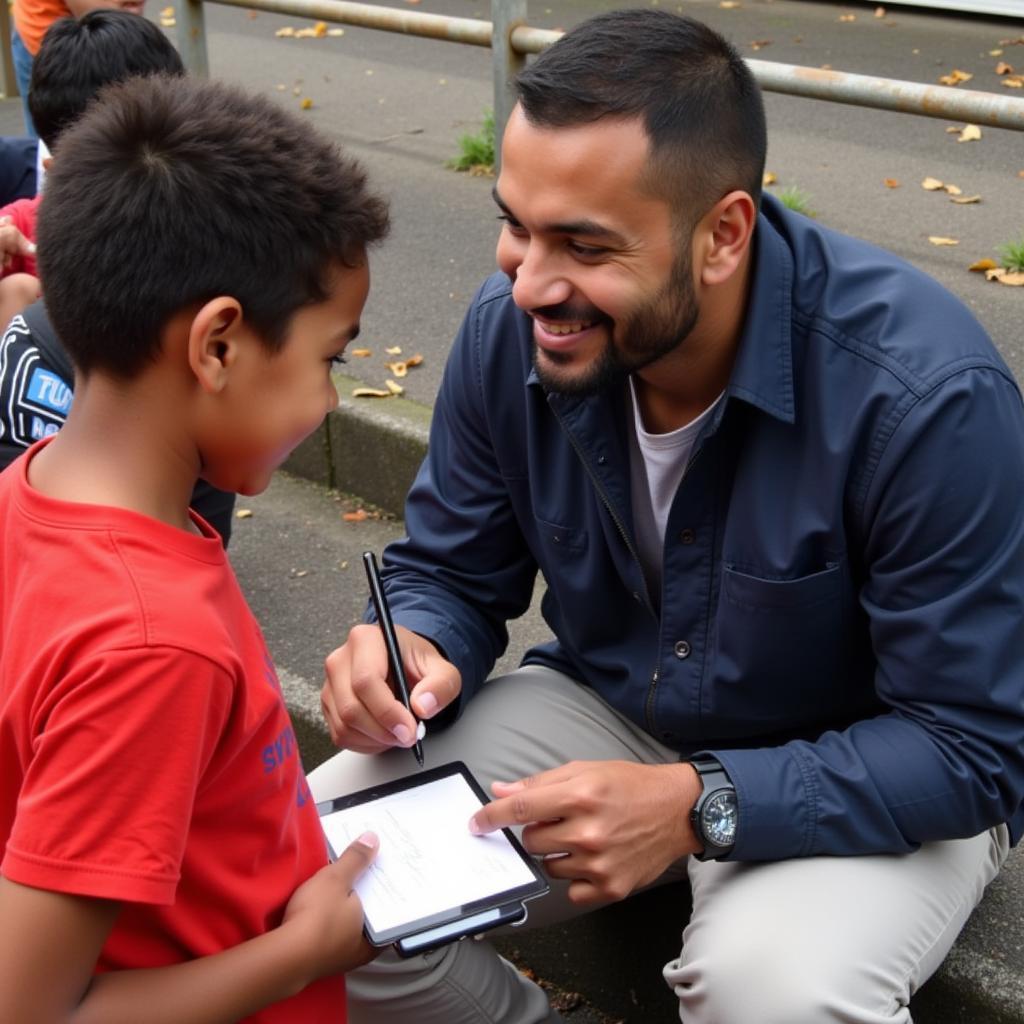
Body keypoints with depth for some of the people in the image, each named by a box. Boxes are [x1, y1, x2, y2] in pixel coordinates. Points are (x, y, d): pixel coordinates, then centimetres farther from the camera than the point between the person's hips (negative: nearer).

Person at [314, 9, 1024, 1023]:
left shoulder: (926, 394, -29)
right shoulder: (509, 331, -15)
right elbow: (451, 573, 1)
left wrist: (700, 807, -36)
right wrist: (417, 654, -23)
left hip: (872, 779, -3)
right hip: (602, 707, 4)